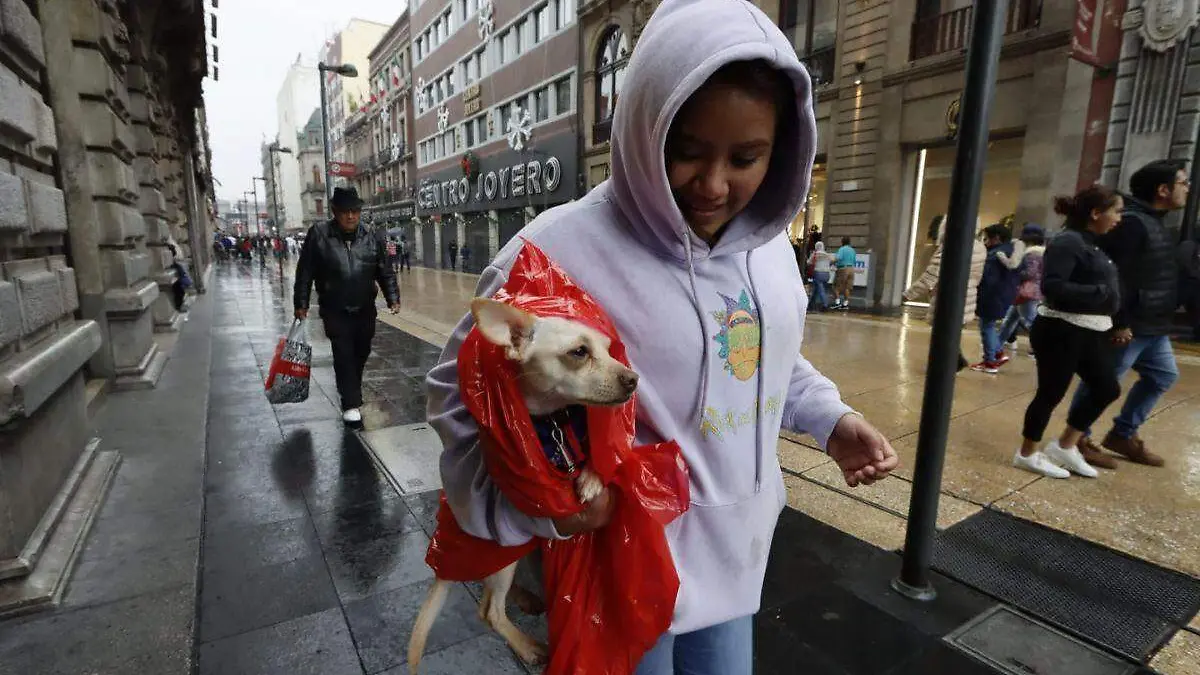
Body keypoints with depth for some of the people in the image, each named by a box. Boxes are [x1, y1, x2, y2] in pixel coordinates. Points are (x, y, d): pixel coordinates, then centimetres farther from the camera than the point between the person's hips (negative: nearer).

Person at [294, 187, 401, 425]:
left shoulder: (372, 236, 0)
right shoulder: (318, 235, -6)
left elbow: (385, 271, 3)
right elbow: (305, 272, -2)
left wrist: (393, 297, -7)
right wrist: (301, 303, -3)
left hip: (365, 310, 3)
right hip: (335, 311, -3)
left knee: (361, 354, 15)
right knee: (344, 355, -6)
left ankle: (352, 392, 37)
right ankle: (350, 404, 2)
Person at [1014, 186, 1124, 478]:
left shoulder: (1094, 245, 14)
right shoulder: (1067, 242, -15)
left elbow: (1104, 284, 19)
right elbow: (1052, 287, -24)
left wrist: (1115, 322, 12)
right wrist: (1101, 293, -21)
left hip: (1093, 331, 10)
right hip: (1063, 331, -10)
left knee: (1107, 389, 15)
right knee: (1051, 393, 1)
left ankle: (1065, 446, 28)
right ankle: (1027, 454, 17)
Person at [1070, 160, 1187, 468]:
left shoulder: (1155, 223, 15)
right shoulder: (1131, 222, -18)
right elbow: (1114, 275, -25)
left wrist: (1166, 315, 20)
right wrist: (1120, 323, -25)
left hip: (1153, 326, 11)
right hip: (1130, 326, -11)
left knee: (1163, 376, 20)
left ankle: (1123, 434, 29)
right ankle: (1077, 438, 12)